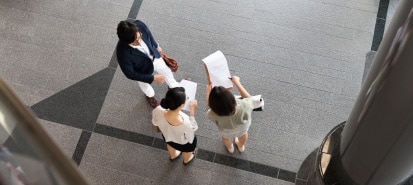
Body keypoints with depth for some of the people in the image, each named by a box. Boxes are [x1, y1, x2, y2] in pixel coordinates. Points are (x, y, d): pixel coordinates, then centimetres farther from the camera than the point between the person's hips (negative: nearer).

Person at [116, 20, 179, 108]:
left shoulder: (140, 25, -36)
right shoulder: (123, 53, -45)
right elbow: (130, 74, -28)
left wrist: (156, 46, 10)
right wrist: (153, 78, -25)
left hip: (154, 57, 4)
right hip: (142, 70, -3)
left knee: (166, 72, 31)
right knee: (145, 85, 30)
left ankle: (173, 86, 67)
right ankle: (150, 96, 68)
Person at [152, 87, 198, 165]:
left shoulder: (158, 111, -39)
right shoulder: (185, 124, -47)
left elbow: (155, 123, -13)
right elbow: (193, 129, -21)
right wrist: (192, 111, -19)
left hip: (167, 136, 3)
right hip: (184, 143, -3)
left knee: (171, 145, 40)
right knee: (187, 150, 36)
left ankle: (173, 156, 72)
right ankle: (187, 160, 69)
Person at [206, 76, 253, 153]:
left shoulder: (214, 115, -46)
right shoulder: (243, 106, -47)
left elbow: (209, 105, -19)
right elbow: (248, 97, -21)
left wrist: (208, 91, -7)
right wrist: (236, 82, -14)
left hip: (227, 132, -1)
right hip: (243, 126, 1)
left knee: (226, 137, 37)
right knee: (243, 133, 38)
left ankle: (230, 148, 70)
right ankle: (241, 146, 70)